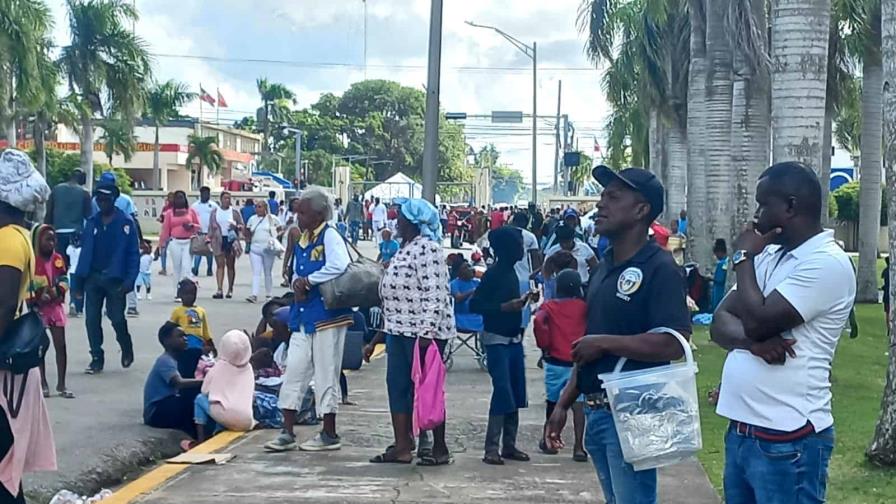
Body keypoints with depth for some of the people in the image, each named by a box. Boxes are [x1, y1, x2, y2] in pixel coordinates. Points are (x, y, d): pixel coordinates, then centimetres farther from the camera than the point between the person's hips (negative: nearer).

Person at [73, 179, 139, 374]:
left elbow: (133, 253, -6)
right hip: (93, 277, 4)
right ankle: (97, 358, 12)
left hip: (115, 278, -4)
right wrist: (79, 280, 5)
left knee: (117, 318, -1)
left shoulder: (126, 222, -4)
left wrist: (130, 280, -15)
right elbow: (85, 251, 9)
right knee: (92, 319, 1)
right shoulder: (92, 222, 8)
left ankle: (127, 350, 26)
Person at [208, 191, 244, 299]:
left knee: (230, 265, 7)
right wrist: (209, 239, -1)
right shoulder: (215, 212, 7)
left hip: (231, 240, 0)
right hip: (218, 241, 0)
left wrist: (236, 227, -15)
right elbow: (211, 226, 9)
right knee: (220, 265, -7)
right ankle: (220, 290, -12)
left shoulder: (234, 212, 4)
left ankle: (230, 289, 14)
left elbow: (242, 226, 6)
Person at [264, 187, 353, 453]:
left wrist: (308, 280, -18)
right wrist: (297, 284, -2)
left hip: (327, 317, -8)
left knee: (326, 375, 1)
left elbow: (339, 266, -28)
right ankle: (287, 433, 13)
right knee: (294, 371, 7)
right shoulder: (303, 240, 13)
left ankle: (330, 435, 12)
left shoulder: (330, 236, -12)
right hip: (303, 317, 8)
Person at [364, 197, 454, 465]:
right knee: (397, 385, 8)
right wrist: (378, 338, 23)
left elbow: (434, 292, -20)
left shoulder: (428, 248, -13)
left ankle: (440, 449, 6)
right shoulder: (405, 250, 17)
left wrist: (427, 331, -26)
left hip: (422, 331, -10)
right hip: (399, 329, 10)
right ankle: (402, 446, 12)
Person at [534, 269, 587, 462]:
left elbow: (539, 322, -16)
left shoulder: (549, 305, 1)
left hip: (555, 361, 1)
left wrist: (544, 346, -7)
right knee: (578, 403, -4)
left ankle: (549, 441, 28)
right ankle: (578, 446, -13)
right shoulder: (583, 306, 1)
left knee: (553, 402, 17)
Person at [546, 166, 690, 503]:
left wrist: (604, 342, -17)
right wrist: (564, 403, 16)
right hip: (596, 411, 9)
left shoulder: (659, 268, -13)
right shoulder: (604, 267, 14)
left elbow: (672, 345, -25)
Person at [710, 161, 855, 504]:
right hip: (740, 431, 8)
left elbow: (757, 321, -20)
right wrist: (752, 341, -14)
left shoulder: (827, 263, -14)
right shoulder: (769, 255, 13)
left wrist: (744, 258, -5)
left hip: (788, 442, -8)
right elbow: (720, 323, 8)